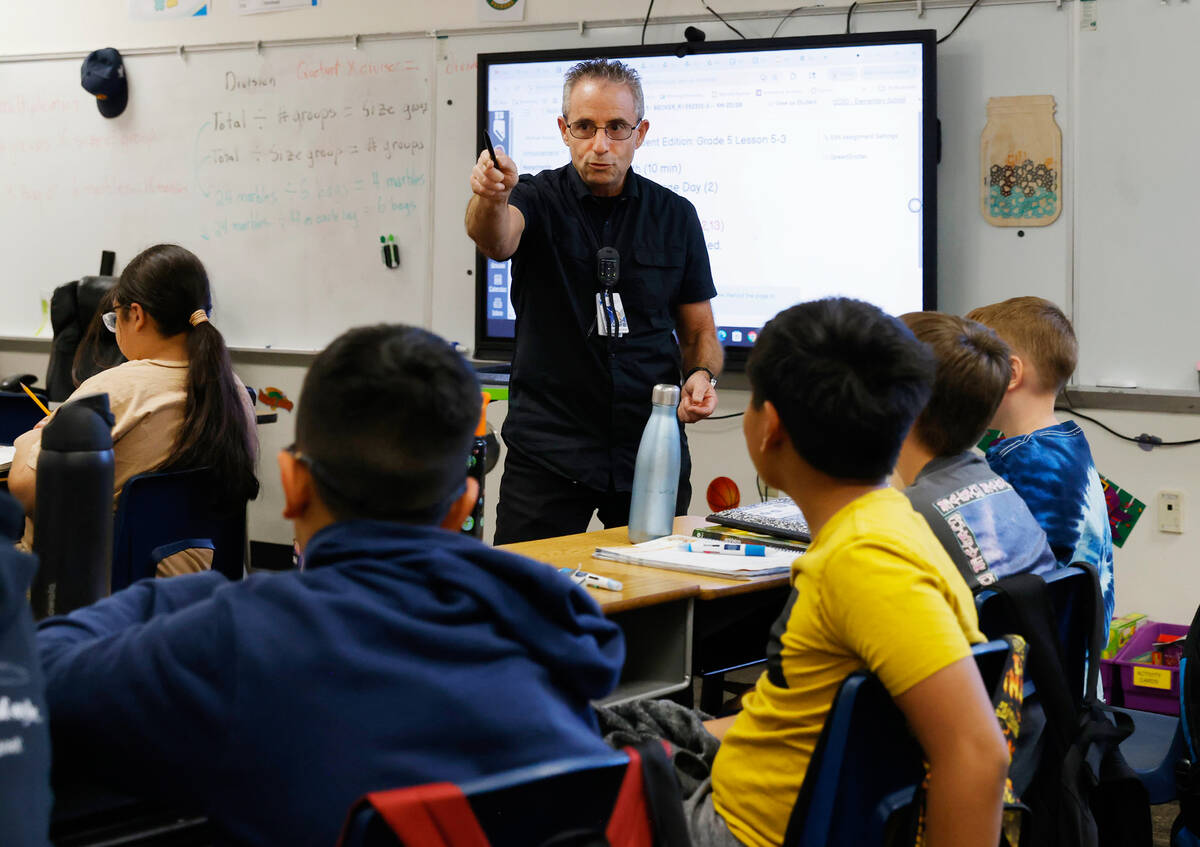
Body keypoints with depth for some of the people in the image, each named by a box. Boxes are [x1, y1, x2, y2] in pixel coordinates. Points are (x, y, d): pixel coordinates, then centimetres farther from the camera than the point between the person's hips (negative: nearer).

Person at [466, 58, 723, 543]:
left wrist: (702, 374, -8)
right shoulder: (539, 199, 0)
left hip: (652, 449, 2)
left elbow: (699, 330, 14)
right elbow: (496, 240, -25)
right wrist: (490, 197, -47)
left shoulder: (674, 216, 7)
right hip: (547, 452, -2)